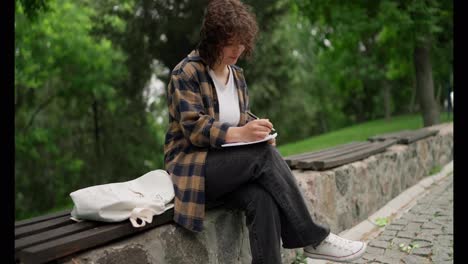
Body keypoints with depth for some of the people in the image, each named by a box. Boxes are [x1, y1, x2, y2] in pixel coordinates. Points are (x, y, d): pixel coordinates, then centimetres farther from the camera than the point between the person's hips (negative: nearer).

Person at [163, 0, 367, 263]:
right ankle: (313, 238, -20)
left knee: (263, 198, -30)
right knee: (265, 154, -30)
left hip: (230, 165, 6)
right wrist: (240, 134, -31)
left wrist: (257, 131, -7)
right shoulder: (186, 73, -9)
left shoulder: (237, 74, 13)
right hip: (192, 164, -6)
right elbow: (193, 128, -18)